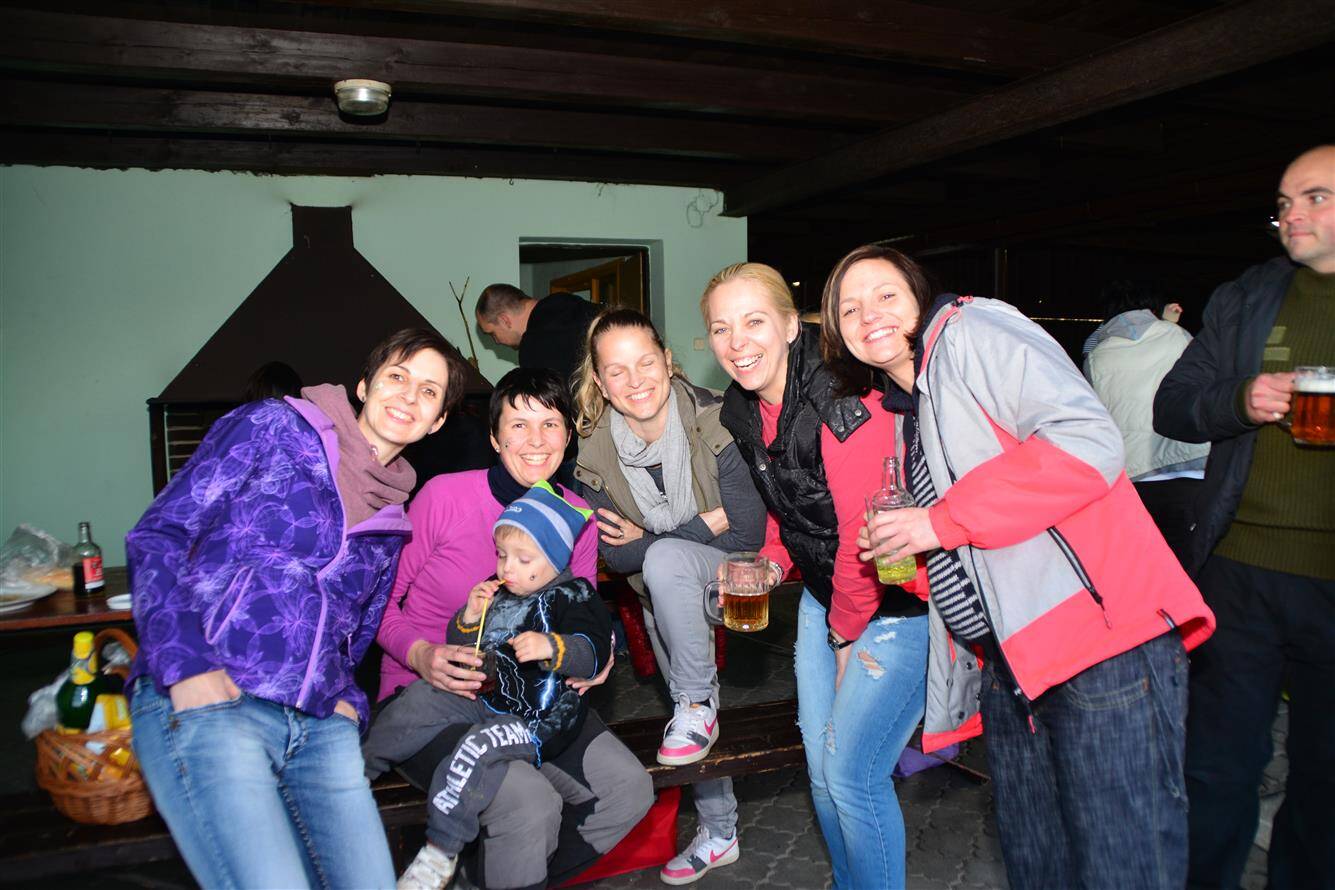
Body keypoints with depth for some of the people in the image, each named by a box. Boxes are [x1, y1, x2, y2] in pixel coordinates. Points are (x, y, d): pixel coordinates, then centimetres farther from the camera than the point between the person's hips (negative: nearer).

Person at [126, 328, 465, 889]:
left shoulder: (392, 519, 18)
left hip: (320, 725, 6)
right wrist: (187, 667, -14)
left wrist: (347, 702, 6)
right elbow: (158, 536, -2)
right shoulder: (274, 427, 4)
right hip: (203, 701, -6)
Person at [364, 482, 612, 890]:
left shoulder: (574, 597, -8)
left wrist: (551, 647, -41)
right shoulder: (497, 591, 10)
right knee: (421, 698, -5)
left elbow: (593, 652, -23)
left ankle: (441, 850, -18)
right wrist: (470, 619, -4)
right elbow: (459, 649, 18)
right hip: (485, 698, 7)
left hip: (538, 720, -7)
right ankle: (360, 769, 9)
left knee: (479, 745, -29)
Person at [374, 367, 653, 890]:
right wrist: (420, 655, -22)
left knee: (629, 790, -6)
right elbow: (382, 598, -4)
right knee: (530, 804, -29)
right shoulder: (444, 497, -14)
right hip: (425, 696, -5)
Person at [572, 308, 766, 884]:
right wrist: (704, 524, -24)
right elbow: (614, 556, -15)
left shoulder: (715, 424, -25)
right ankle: (718, 835, 41)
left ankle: (698, 704, -15)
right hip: (661, 597, 4)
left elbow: (748, 535, -22)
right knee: (693, 721, 15)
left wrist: (646, 541, -21)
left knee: (664, 559, -36)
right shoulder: (591, 452, -17)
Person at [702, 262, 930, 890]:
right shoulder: (742, 411, 1)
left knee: (851, 774, -5)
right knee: (820, 767, 15)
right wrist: (771, 562, -1)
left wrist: (847, 632, -11)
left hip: (895, 602, -8)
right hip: (824, 595, 8)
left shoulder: (841, 401, -26)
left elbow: (866, 532, -24)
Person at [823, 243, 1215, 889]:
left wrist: (943, 520, -16)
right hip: (1010, 662, 9)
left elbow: (1089, 440, -19)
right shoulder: (903, 408, 21)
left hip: (1101, 640, -8)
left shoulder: (973, 332, -4)